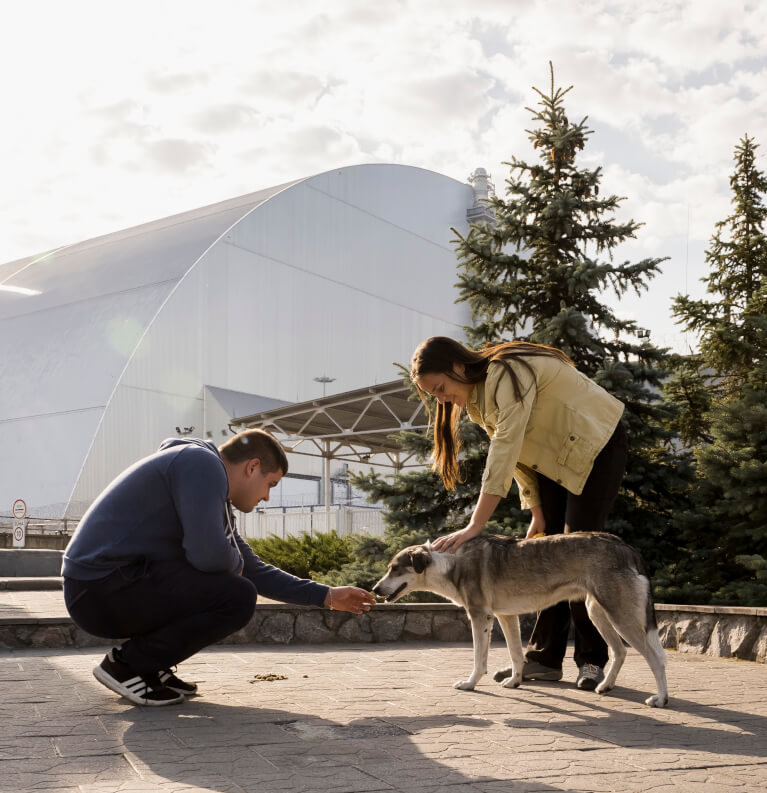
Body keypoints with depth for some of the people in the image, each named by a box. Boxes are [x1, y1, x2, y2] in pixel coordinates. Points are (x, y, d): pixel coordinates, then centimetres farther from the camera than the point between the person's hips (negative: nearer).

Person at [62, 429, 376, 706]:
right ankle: (126, 665, -5)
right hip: (102, 591, -10)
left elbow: (255, 571, 25)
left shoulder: (218, 502, 19)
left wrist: (327, 596, 23)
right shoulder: (202, 463, -12)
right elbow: (208, 553, -24)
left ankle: (151, 667, 13)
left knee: (223, 582, 21)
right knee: (237, 597, -16)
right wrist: (235, 565, -1)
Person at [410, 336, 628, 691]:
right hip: (553, 456, 8)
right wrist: (537, 512, 1)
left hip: (596, 445, -8)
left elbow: (504, 452, -39)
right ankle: (545, 658, 4)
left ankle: (592, 661, -6)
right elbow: (517, 452, 6)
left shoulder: (509, 375, -31)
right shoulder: (475, 396, -2)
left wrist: (474, 526, -43)